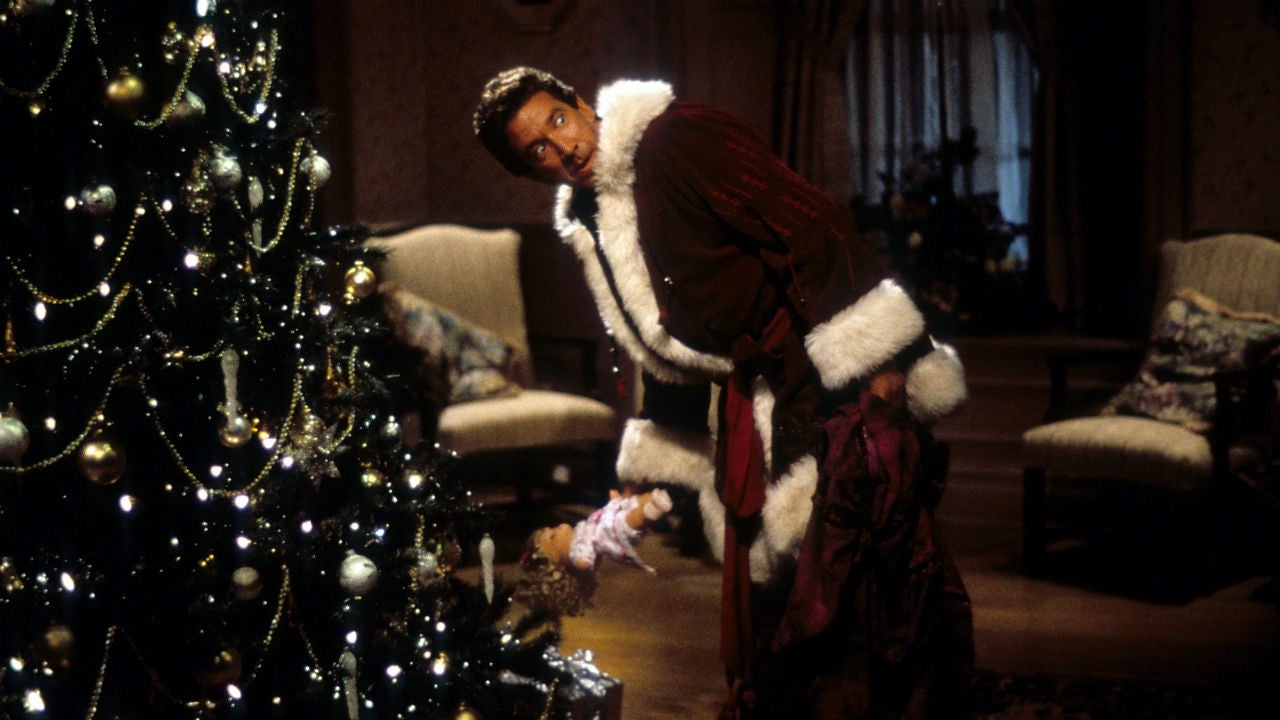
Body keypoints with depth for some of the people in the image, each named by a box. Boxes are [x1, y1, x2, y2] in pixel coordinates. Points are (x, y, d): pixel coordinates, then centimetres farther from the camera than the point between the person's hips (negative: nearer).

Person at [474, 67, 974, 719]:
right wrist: (661, 462, 27)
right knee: (765, 596, 15)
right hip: (752, 408, 8)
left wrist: (877, 362, -25)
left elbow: (807, 225, -19)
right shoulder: (589, 224, 14)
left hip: (830, 388, -8)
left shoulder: (679, 138, -11)